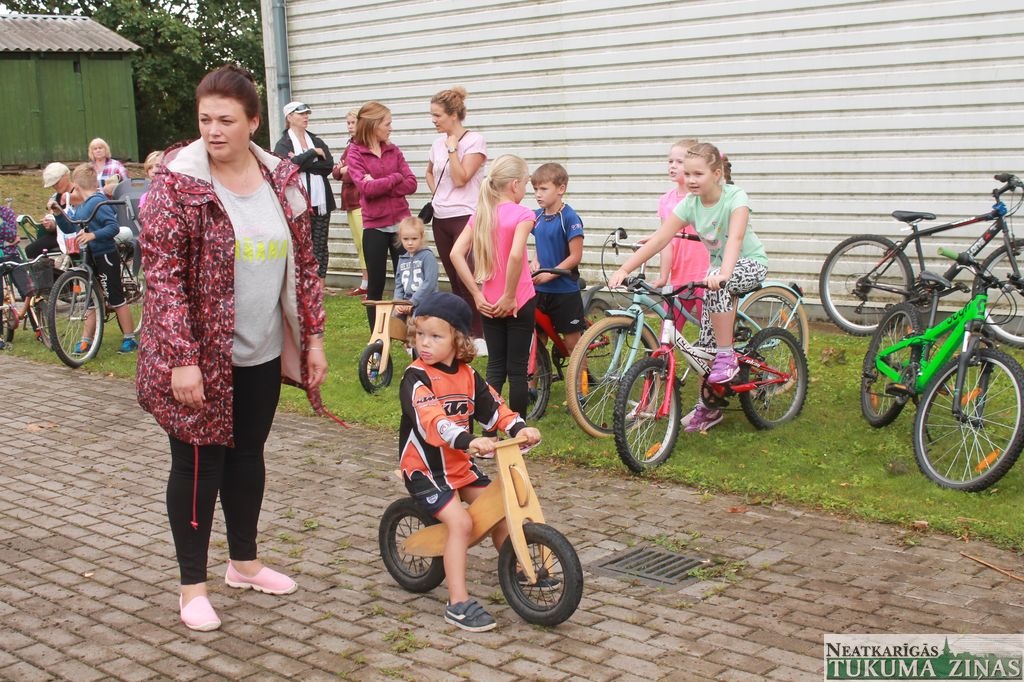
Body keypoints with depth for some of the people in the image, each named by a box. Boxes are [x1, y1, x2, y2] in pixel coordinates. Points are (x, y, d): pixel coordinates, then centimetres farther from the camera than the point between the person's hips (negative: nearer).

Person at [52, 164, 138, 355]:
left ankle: (130, 339, 7)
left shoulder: (97, 202, -15)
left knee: (116, 299, -1)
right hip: (90, 258, 9)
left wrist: (92, 235, -33)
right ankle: (86, 341, 17)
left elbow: (113, 227, -23)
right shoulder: (81, 206, 12)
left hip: (106, 256, -9)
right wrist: (58, 213, 3)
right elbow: (70, 229, 15)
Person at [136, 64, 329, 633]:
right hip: (199, 356, -5)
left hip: (262, 354, 5)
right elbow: (161, 276, -17)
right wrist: (182, 358, -23)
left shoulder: (281, 180, 3)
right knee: (198, 462, 4)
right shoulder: (177, 184, -13)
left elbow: (303, 263, 10)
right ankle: (193, 585, 18)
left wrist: (312, 337, 6)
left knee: (248, 454, 17)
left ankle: (244, 562, 35)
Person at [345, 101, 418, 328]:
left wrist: (379, 186, -13)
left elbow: (411, 184, -2)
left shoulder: (393, 150, 8)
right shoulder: (355, 153, -3)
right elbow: (365, 186, -17)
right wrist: (396, 178, -8)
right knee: (375, 285, 5)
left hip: (400, 222, 3)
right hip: (374, 226, -3)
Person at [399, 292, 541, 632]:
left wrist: (519, 428, -18)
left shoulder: (467, 375, 3)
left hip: (461, 464, 7)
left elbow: (493, 406, 2)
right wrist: (467, 440, -51)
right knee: (460, 522, -21)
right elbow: (430, 419, -35)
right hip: (424, 469, -7)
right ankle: (458, 603, -16)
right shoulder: (417, 377, -19)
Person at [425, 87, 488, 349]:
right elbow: (430, 172, 30)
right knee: (454, 280, 12)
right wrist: (436, 194, 14)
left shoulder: (474, 141, -10)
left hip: (465, 218, -7)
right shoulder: (439, 143, 10)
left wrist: (452, 148, -16)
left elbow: (460, 179, -18)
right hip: (441, 219, 7)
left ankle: (479, 336, -3)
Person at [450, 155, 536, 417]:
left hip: (489, 303, 5)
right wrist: (509, 296, -19)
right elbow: (515, 255, -29)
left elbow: (456, 253, -4)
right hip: (518, 302, -5)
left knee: (495, 366, 13)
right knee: (517, 368, 5)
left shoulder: (480, 214, 4)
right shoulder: (522, 214, -13)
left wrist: (476, 293, -3)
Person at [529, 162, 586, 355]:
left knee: (572, 339, 3)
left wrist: (549, 274, -19)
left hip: (565, 290, -6)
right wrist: (536, 262, -1)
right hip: (540, 289, 6)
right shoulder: (537, 216, 6)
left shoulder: (569, 218, -15)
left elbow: (575, 256, -15)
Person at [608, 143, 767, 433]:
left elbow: (735, 238, -40)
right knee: (706, 341, 0)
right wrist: (624, 269, -26)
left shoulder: (735, 198, -23)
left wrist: (723, 274, -58)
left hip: (751, 264, -5)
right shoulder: (690, 203, -10)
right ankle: (708, 407, 15)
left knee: (717, 285, -38)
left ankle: (727, 357, -23)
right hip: (718, 268, 6)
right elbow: (658, 239, -15)